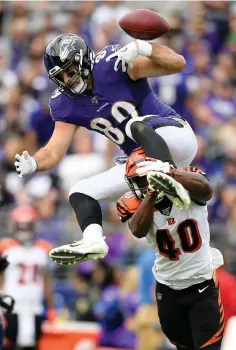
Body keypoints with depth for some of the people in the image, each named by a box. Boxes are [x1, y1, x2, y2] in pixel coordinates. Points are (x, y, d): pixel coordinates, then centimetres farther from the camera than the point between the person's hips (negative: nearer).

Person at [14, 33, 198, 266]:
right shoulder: (65, 105, 3)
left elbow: (177, 64, -20)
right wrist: (32, 163, -24)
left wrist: (144, 49, -37)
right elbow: (54, 153, -2)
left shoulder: (113, 64, -14)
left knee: (137, 124, -36)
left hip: (175, 135, -7)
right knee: (81, 193, -2)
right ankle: (93, 241, -28)